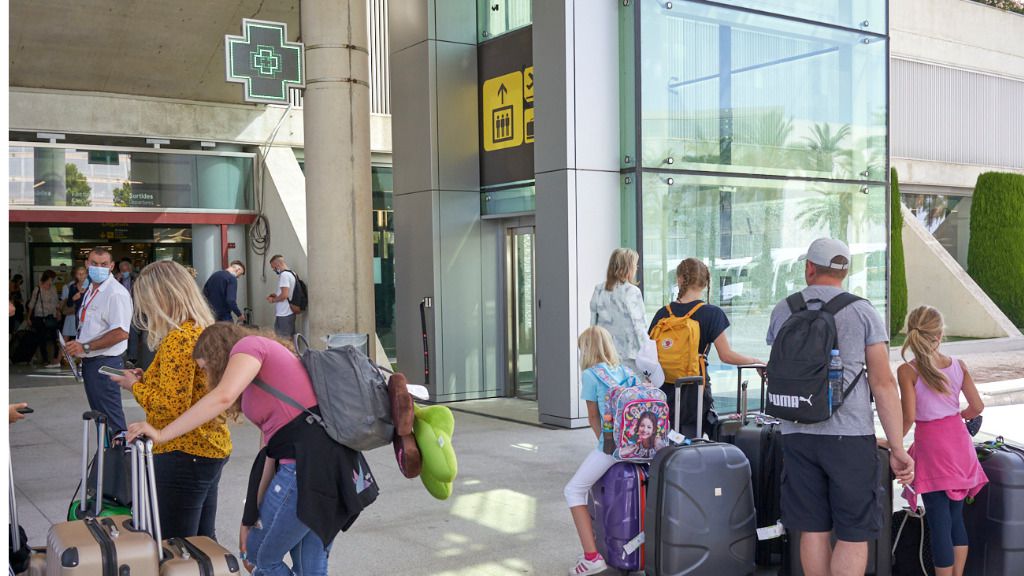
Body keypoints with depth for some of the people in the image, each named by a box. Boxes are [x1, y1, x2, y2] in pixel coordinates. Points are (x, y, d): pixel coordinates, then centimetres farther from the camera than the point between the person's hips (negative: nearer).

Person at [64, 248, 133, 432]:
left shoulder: (116, 293, -17)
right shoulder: (91, 290, 13)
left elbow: (120, 333, -25)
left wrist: (85, 347, -22)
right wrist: (77, 348, 11)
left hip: (105, 362, -9)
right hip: (89, 361, 10)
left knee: (110, 418, -4)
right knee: (98, 415, 18)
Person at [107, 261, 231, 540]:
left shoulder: (178, 339, -18)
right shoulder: (203, 331, 10)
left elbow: (172, 407, -23)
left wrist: (135, 386, -8)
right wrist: (147, 378, 10)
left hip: (185, 454, -10)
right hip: (212, 448, 10)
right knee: (203, 543, 17)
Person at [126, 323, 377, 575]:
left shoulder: (249, 345, 3)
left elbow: (223, 396, -19)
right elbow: (270, 451, 24)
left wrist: (161, 434, -13)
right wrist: (251, 518, 22)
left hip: (307, 462, -9)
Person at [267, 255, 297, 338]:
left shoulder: (284, 275, -15)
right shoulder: (291, 273, 15)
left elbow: (284, 295, -22)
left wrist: (273, 300, -6)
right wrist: (276, 296, 15)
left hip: (283, 315, -10)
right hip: (289, 312, 10)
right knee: (289, 339, 10)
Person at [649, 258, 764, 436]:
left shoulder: (663, 313, 2)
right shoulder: (712, 313, -7)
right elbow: (726, 355, -11)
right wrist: (756, 361, 3)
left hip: (665, 392, 3)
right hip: (694, 391, -3)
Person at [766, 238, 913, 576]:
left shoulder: (782, 311, 7)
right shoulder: (863, 312, -1)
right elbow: (883, 385, -6)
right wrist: (898, 449, -4)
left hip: (797, 434, 3)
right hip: (850, 435, -3)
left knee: (813, 530, 10)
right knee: (854, 535, 3)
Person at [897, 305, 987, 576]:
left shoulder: (907, 371, -12)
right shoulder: (958, 365, 1)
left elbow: (909, 416, -16)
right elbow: (977, 406, 4)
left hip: (931, 444, -5)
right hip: (959, 442, 5)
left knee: (939, 522, 0)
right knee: (956, 517, 16)